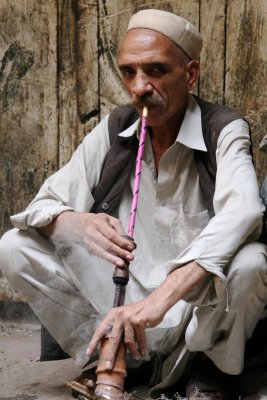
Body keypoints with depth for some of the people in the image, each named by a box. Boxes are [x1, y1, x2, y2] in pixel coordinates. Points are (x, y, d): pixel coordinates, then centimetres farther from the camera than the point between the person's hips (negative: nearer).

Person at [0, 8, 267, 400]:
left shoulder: (223, 130, -14)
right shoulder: (113, 132, -2)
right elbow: (43, 205, -3)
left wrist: (161, 299, -47)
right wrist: (80, 225, -30)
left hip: (202, 304, -3)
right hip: (130, 298, 4)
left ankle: (205, 367, -4)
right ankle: (116, 356, 2)